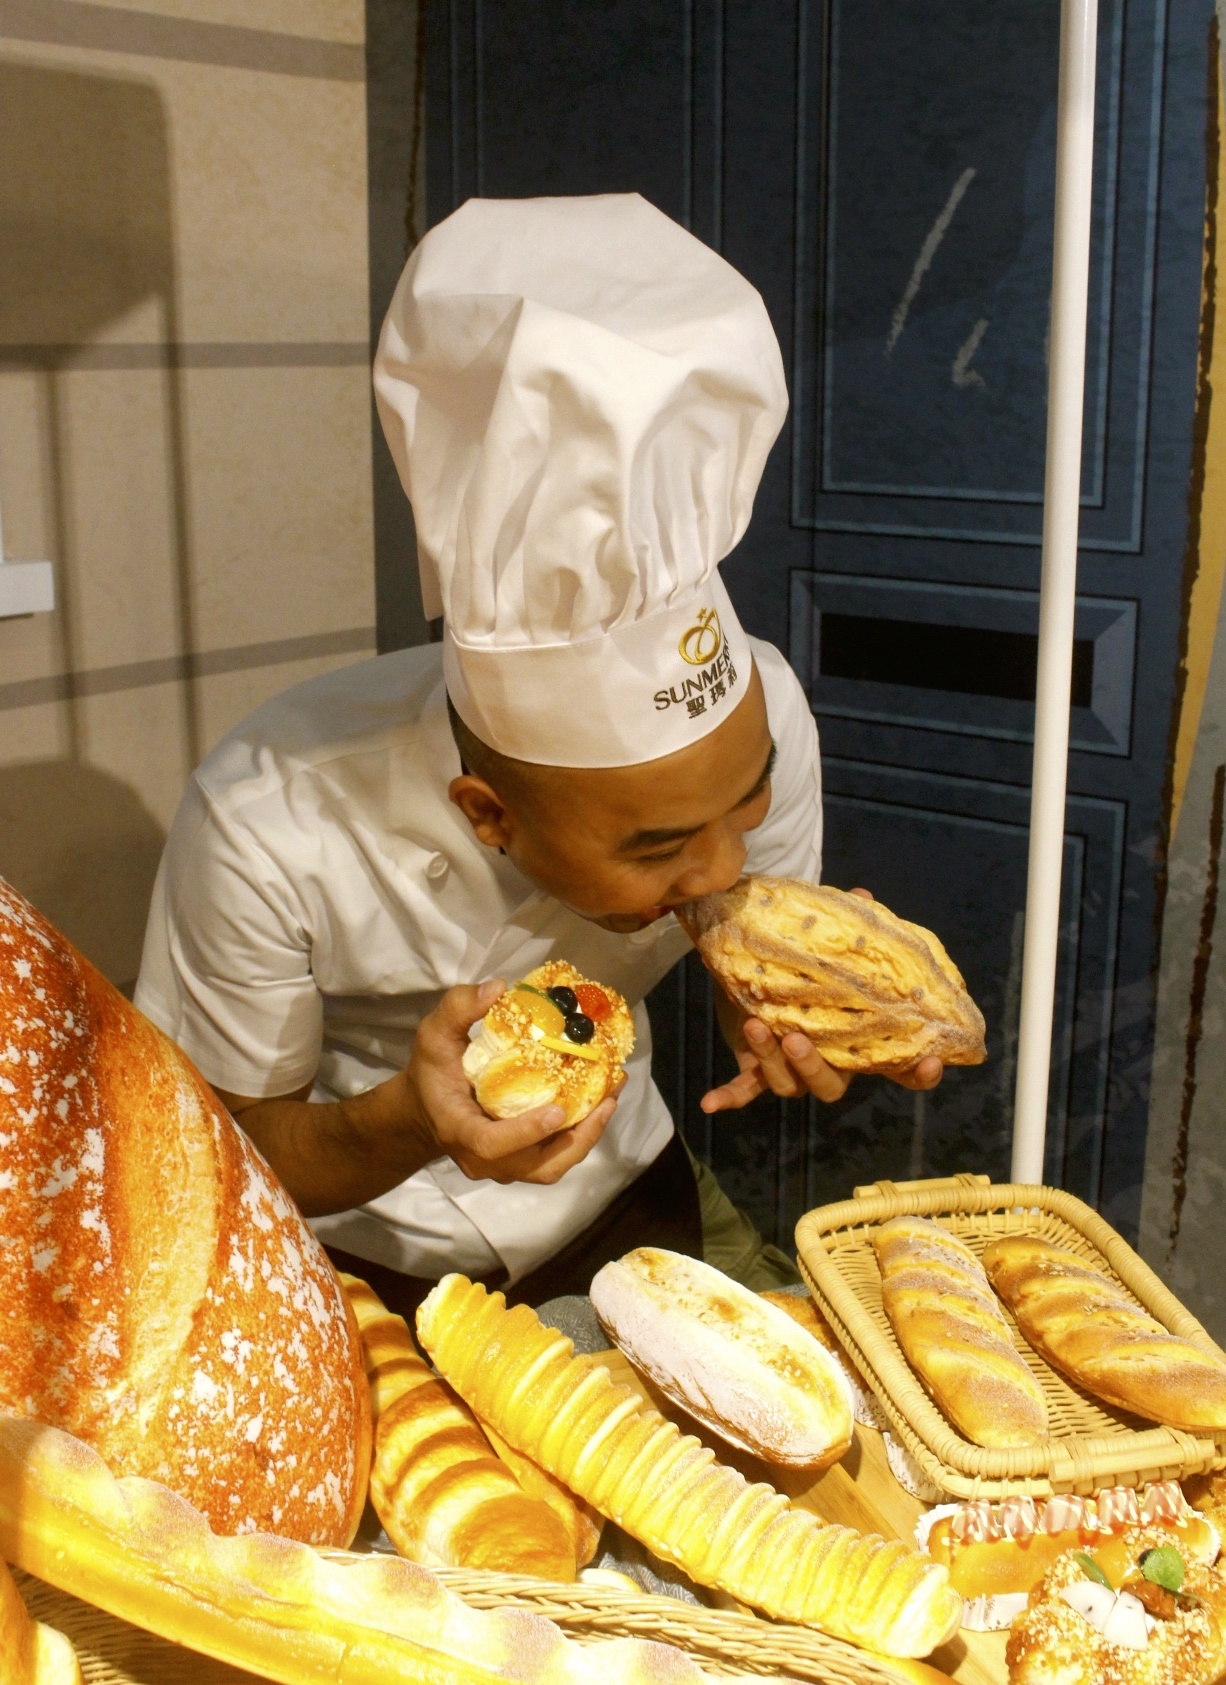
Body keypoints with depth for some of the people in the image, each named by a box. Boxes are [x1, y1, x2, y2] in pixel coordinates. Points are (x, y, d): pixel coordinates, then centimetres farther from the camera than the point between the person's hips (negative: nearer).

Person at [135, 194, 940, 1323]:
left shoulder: (757, 713, -22)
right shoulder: (269, 828, -31)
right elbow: (236, 1157, -15)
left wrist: (774, 1016, -25)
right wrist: (407, 1125, -36)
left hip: (621, 1198, 1)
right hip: (361, 1256, 0)